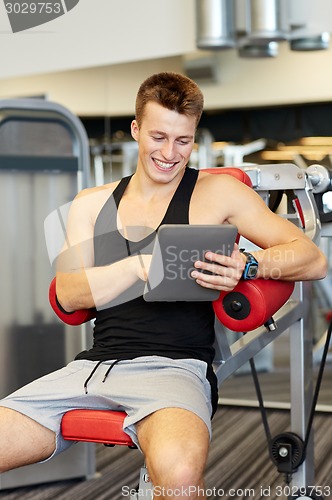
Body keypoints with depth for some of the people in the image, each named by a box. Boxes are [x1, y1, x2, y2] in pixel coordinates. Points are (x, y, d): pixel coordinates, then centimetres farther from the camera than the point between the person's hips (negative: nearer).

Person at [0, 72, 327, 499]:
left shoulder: (217, 193, 7)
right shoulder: (91, 203, 17)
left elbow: (313, 260, 2)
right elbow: (68, 294, 4)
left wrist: (246, 265, -18)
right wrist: (140, 265, -12)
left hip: (175, 365, -4)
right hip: (93, 364, 4)